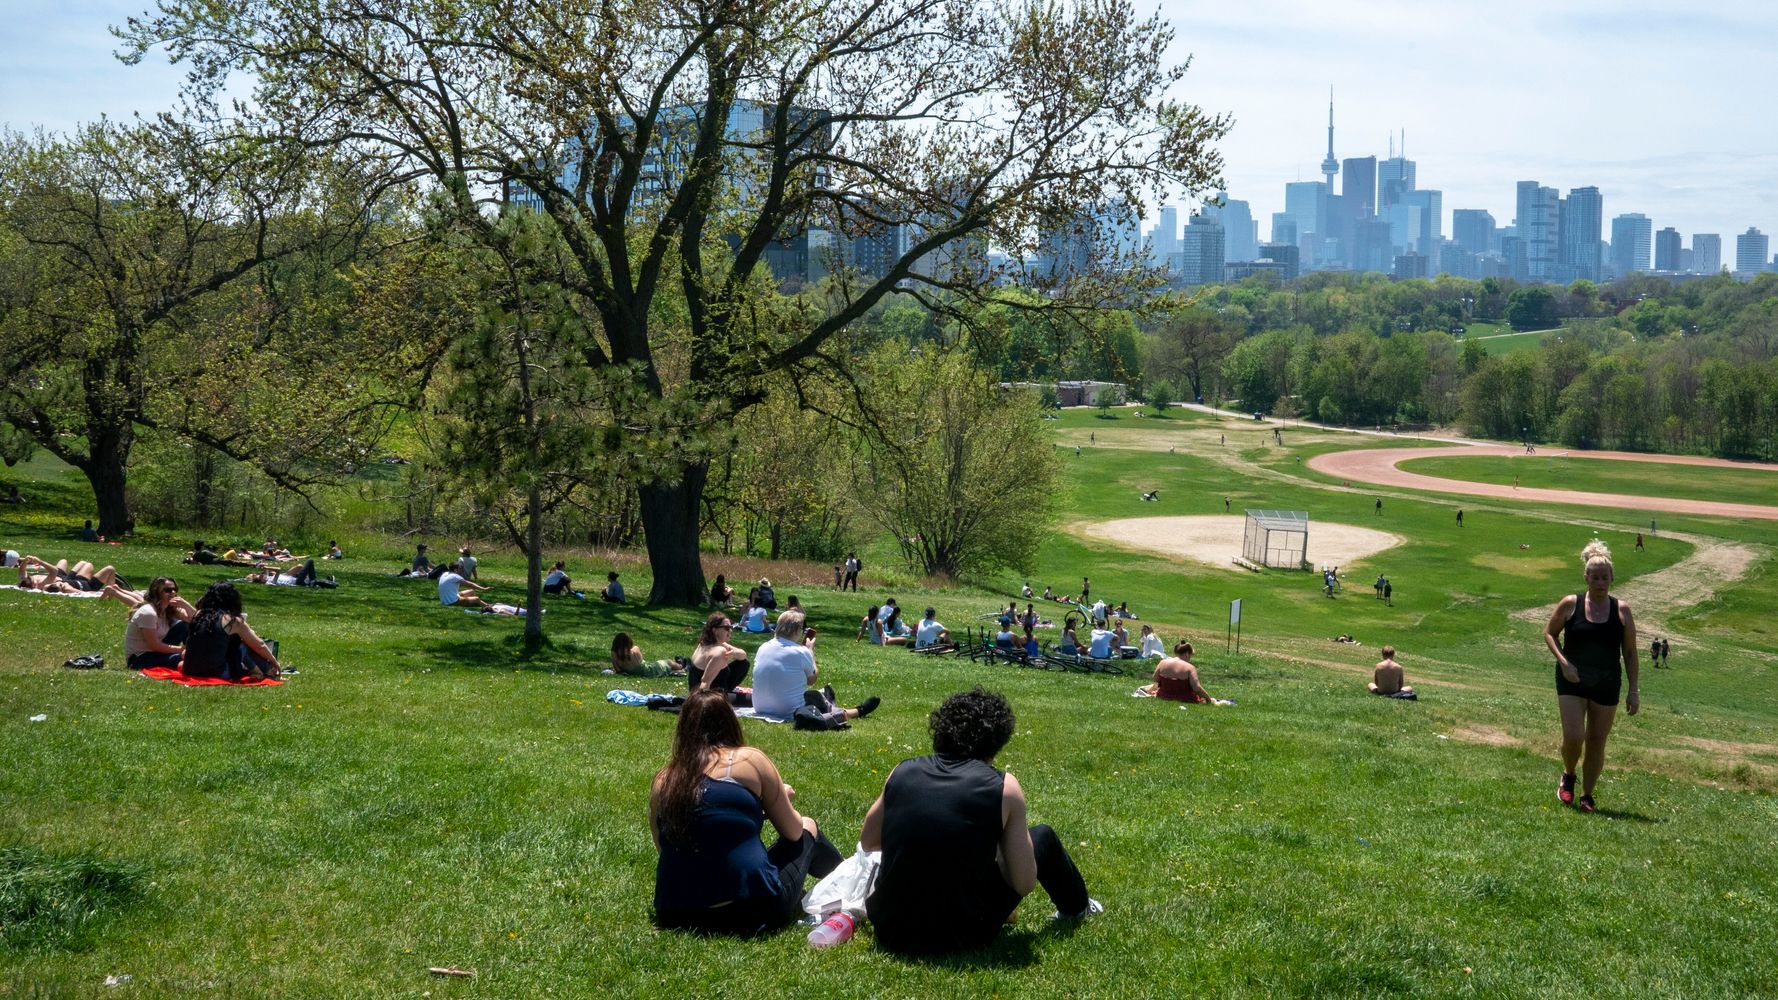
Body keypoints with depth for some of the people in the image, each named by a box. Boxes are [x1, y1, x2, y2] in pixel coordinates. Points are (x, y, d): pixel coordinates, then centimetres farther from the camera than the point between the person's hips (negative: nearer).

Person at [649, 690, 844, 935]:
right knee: (807, 827, 26)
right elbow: (793, 832, 7)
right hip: (753, 913, -4)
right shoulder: (750, 760, -1)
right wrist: (780, 798, 30)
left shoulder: (663, 780, 7)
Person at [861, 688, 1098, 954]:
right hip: (960, 935, -3)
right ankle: (1076, 907, 48)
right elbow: (1024, 884, -5)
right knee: (1043, 837, 19)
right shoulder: (1003, 787, -9)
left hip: (889, 927, 3)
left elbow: (868, 842, 16)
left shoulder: (902, 773, 0)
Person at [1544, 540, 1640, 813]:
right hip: (1572, 681, -2)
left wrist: (1634, 691, -1)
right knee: (1573, 737, -12)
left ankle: (1587, 795, 20)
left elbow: (1630, 653, 4)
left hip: (1607, 685, 2)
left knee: (1597, 742, 5)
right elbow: (1550, 634, 7)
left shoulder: (1621, 610, 0)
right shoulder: (1570, 604, -4)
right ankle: (1568, 776, 19)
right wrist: (1563, 662, -10)